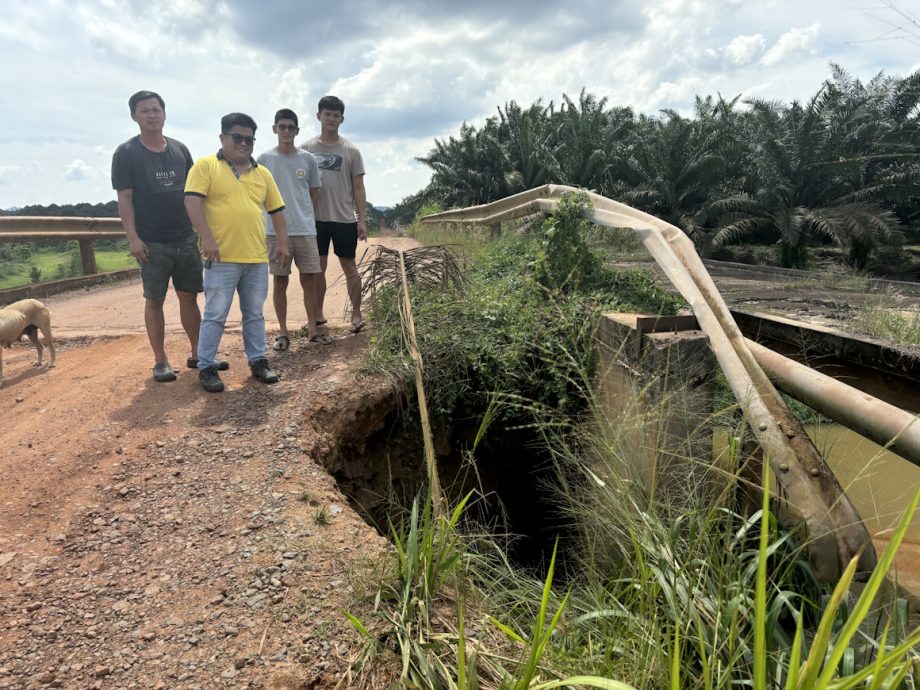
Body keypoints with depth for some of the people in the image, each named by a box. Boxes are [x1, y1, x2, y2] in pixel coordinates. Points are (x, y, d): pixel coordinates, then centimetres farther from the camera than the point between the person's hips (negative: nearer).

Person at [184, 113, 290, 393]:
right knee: (215, 315, 0)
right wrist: (207, 238, -19)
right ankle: (206, 367, 10)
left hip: (257, 258, 5)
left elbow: (276, 210, 17)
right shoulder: (205, 166, -1)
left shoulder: (262, 173, 14)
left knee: (254, 314, 12)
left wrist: (283, 242, 9)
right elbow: (192, 202, -11)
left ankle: (258, 360, 23)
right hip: (222, 257, -5)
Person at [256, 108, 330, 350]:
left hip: (305, 230, 1)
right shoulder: (264, 159, 3)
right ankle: (283, 332, 13)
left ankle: (313, 328, 17)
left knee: (309, 279, 5)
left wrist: (303, 216, 5)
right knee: (280, 281, 4)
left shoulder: (308, 159, 6)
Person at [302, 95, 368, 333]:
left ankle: (356, 315, 10)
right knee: (318, 267, 8)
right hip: (316, 218, 2)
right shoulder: (307, 148, 6)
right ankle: (317, 313, 19)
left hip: (344, 219, -2)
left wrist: (362, 220, -5)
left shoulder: (351, 151, 2)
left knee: (349, 266, 4)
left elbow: (358, 188, 1)